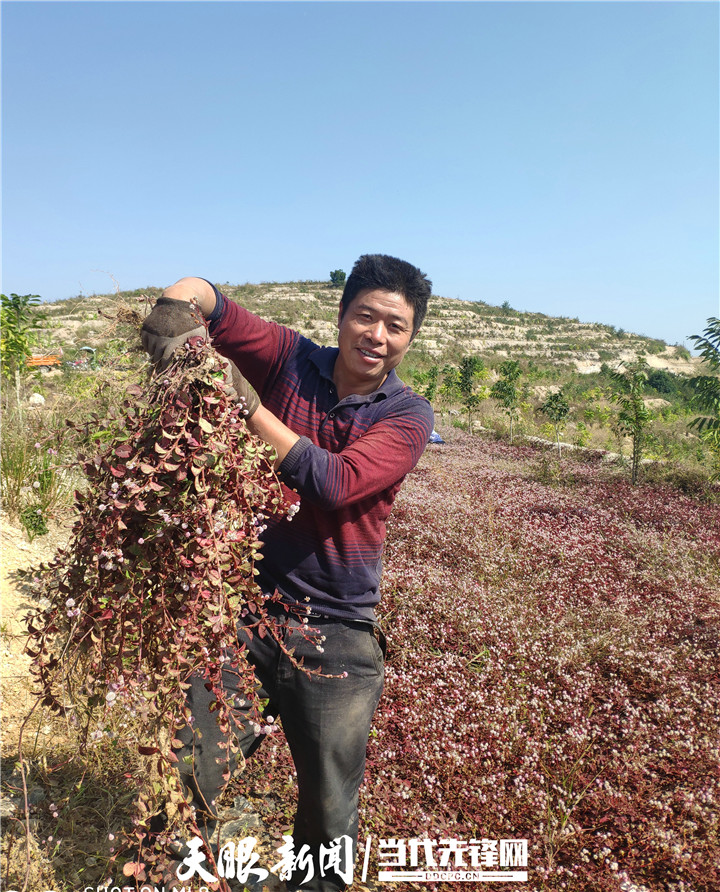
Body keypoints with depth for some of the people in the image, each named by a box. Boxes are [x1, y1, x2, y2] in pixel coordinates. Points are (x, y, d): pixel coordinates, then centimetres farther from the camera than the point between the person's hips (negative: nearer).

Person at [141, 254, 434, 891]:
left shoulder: (408, 415, -3)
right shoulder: (290, 360, 0)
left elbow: (335, 482, -19)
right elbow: (201, 293, 1)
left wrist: (246, 402, -21)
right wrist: (177, 308, -23)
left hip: (335, 635, 0)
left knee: (330, 814, 13)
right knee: (182, 776, 3)